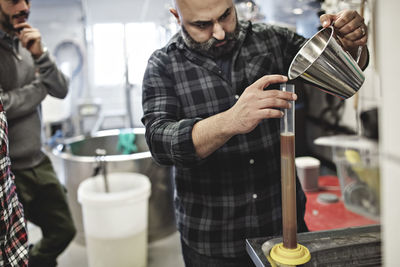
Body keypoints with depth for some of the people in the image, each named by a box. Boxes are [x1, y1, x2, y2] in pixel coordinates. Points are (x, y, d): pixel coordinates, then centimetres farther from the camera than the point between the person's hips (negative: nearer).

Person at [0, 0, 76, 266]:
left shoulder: (27, 44, 6)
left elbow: (62, 90, 3)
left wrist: (40, 55, -13)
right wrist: (40, 86, -6)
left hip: (38, 162, 7)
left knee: (64, 230, 17)